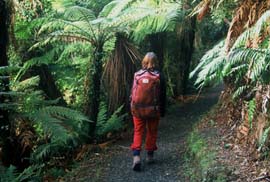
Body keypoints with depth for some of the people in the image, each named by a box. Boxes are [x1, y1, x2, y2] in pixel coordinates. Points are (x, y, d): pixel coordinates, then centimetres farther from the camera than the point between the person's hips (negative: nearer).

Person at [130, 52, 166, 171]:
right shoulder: (159, 76, -6)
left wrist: (132, 108, 9)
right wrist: (162, 111, 8)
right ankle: (150, 156, 25)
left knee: (138, 132, 6)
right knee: (152, 132, 16)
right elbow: (163, 95, -1)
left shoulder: (137, 75, -6)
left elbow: (133, 93, -1)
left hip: (138, 109, 0)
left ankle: (136, 156, -10)